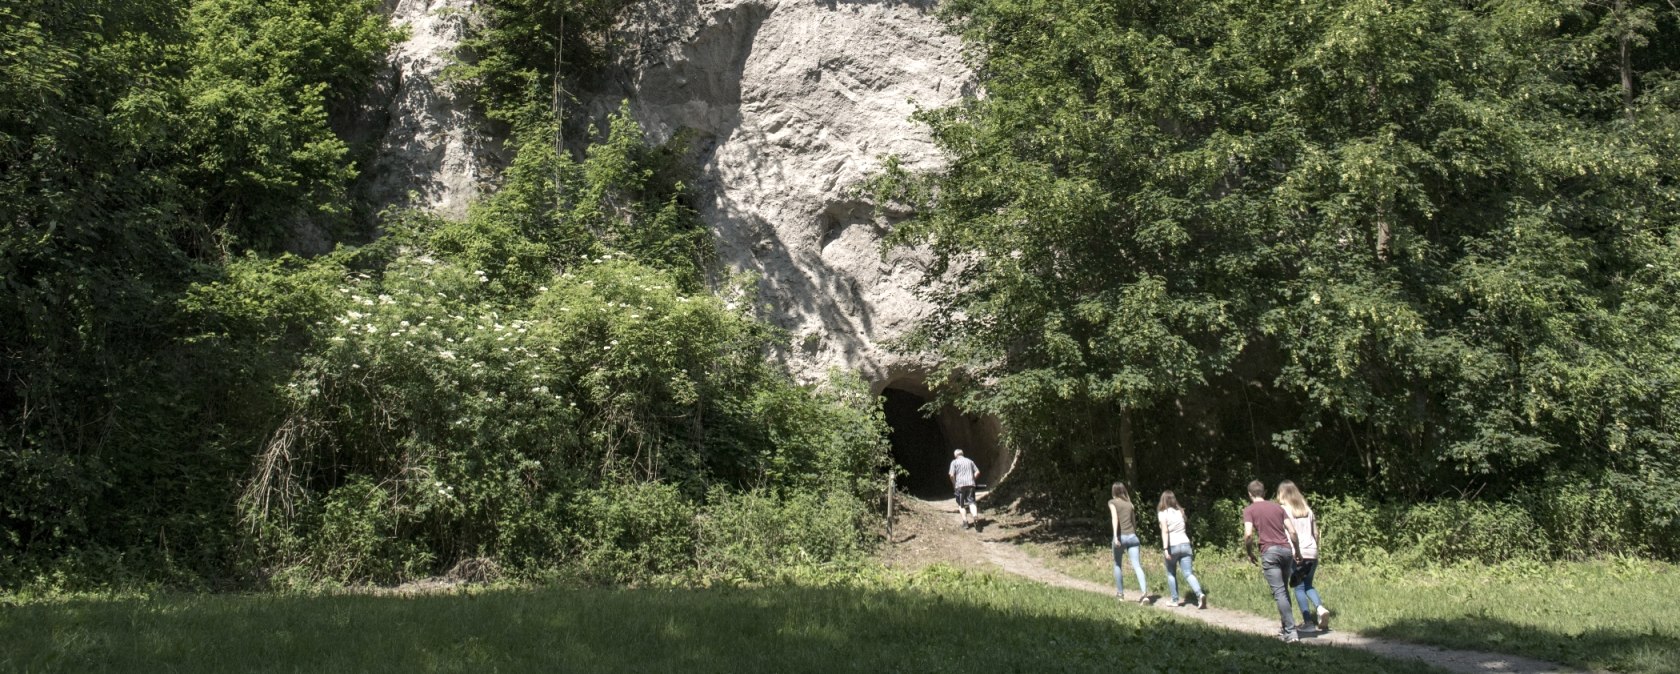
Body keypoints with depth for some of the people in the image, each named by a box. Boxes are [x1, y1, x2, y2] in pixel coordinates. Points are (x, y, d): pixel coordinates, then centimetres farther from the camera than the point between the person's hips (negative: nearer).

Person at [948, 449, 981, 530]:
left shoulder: (954, 462, 3)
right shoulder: (969, 461, 15)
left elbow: (951, 475, -8)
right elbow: (977, 472, 11)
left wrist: (954, 484, 6)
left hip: (960, 485, -3)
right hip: (970, 484, 3)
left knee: (961, 505, 8)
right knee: (971, 502, 0)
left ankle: (965, 522, 1)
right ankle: (975, 516, -27)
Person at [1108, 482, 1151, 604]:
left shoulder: (1112, 502, 2)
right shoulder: (1130, 504, 16)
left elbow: (1114, 518, -14)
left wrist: (1115, 536, -23)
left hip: (1121, 536, -3)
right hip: (1132, 536, 3)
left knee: (1117, 565, 17)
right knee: (1136, 565, -6)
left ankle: (1120, 593, 23)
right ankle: (1144, 593, -23)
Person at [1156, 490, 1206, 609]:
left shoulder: (1163, 513, -3)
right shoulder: (1179, 511, 12)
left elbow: (1165, 531, -14)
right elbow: (1182, 528, 14)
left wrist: (1165, 548, -18)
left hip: (1172, 546, -3)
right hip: (1185, 544, 3)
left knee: (1171, 574, 14)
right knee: (1188, 574, -2)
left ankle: (1175, 600, 15)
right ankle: (1200, 594, -22)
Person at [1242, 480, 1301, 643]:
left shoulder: (1249, 510, 3)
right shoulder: (1277, 507, 17)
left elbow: (1248, 534, -10)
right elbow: (1292, 531, 11)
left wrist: (1249, 553, 5)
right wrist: (1297, 551, 23)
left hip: (1269, 552, -5)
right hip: (1286, 550, 5)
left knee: (1279, 592, -7)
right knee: (1284, 590, 18)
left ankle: (1291, 632, -14)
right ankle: (1286, 629, 20)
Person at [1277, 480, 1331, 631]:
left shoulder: (1284, 510, -3)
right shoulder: (1307, 509, 13)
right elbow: (1316, 533, 15)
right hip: (1311, 552, 5)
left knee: (1299, 587, 4)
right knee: (1308, 585, 18)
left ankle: (1307, 620, -4)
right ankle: (1321, 608, -5)